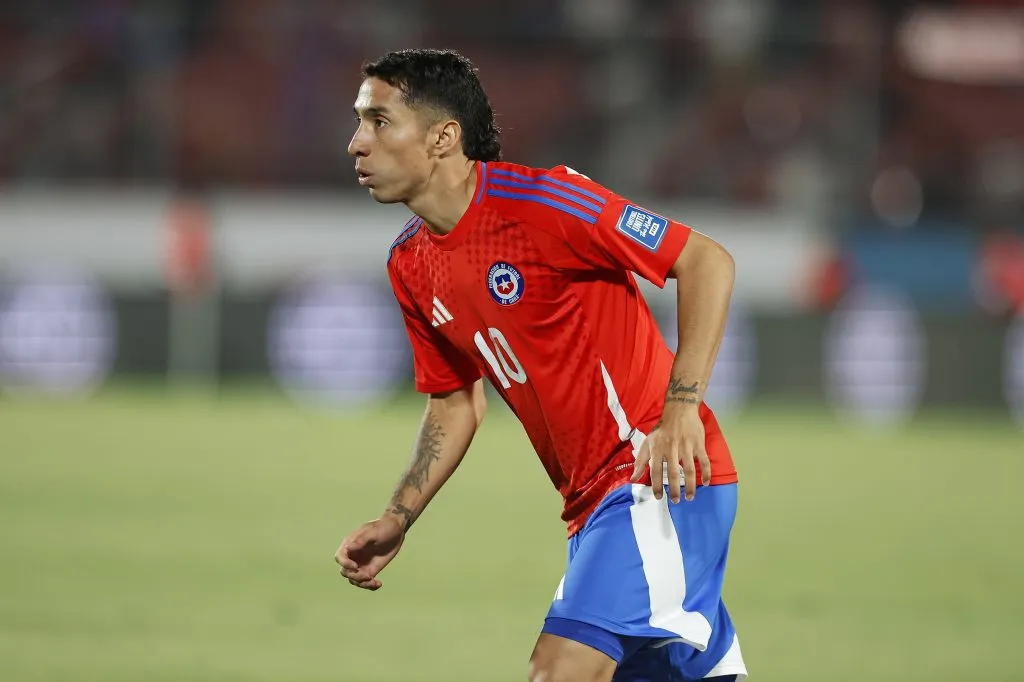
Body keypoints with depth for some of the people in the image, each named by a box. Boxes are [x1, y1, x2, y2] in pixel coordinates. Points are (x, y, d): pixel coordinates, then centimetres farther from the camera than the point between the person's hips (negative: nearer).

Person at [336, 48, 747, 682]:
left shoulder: (538, 200, -16)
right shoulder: (410, 265, 9)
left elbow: (709, 261, -15)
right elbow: (456, 403, 21)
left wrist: (681, 404, -24)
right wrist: (397, 520, 9)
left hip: (661, 476, -8)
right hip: (595, 500, 8)